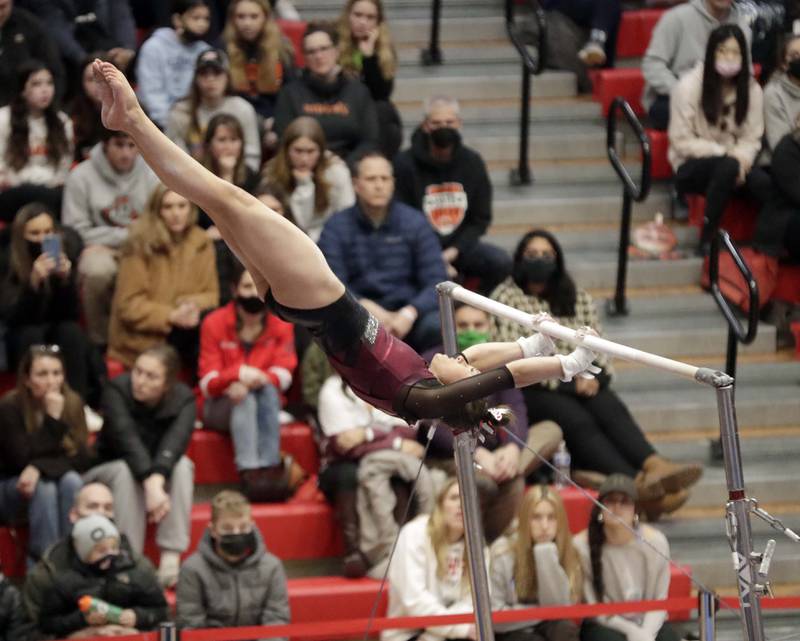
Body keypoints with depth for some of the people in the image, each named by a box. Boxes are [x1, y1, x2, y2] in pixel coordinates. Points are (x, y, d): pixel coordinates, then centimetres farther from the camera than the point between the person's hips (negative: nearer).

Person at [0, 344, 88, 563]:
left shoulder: (72, 403, -10)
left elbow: (81, 459, -14)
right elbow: (24, 459, -27)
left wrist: (40, 468, -30)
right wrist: (52, 418, -34)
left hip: (51, 481, 3)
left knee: (72, 481, -28)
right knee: (44, 488, -33)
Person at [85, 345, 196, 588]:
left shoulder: (183, 399, -15)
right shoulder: (117, 389, -21)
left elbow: (175, 441, -33)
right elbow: (127, 439, -35)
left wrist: (157, 480, -53)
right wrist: (150, 486, -50)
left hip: (165, 474, 2)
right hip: (109, 471, -2)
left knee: (183, 466, -30)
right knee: (125, 470, -35)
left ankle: (171, 559, -35)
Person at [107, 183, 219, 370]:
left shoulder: (201, 243, 5)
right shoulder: (140, 245, -10)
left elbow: (211, 295, 9)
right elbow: (129, 305, -12)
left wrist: (193, 305, -14)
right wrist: (171, 316, -22)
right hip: (141, 341, -4)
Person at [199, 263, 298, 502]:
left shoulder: (280, 323, -2)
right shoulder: (214, 323, -8)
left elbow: (283, 375, -11)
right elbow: (208, 384, -12)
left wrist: (258, 379, -33)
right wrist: (238, 374, -33)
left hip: (265, 404, 1)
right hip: (221, 407, -1)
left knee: (267, 390, -33)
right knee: (244, 398, -35)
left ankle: (269, 470, -43)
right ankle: (249, 474, -49)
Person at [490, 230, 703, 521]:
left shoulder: (578, 299, 21)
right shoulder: (505, 298, 5)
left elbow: (598, 346, 17)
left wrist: (593, 376, -7)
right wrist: (568, 381, -13)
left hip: (580, 385, 5)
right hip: (532, 390, -5)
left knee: (611, 410, -29)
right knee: (578, 421, -33)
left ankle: (655, 467, -55)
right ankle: (638, 485, -56)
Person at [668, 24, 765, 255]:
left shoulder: (752, 89, 1)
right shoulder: (689, 86, -10)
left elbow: (752, 138, 2)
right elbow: (681, 141, -10)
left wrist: (743, 156, -22)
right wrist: (725, 154, -19)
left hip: (734, 162, 3)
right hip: (692, 167, -3)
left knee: (763, 182, -32)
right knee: (728, 166, -38)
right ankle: (707, 239, -29)